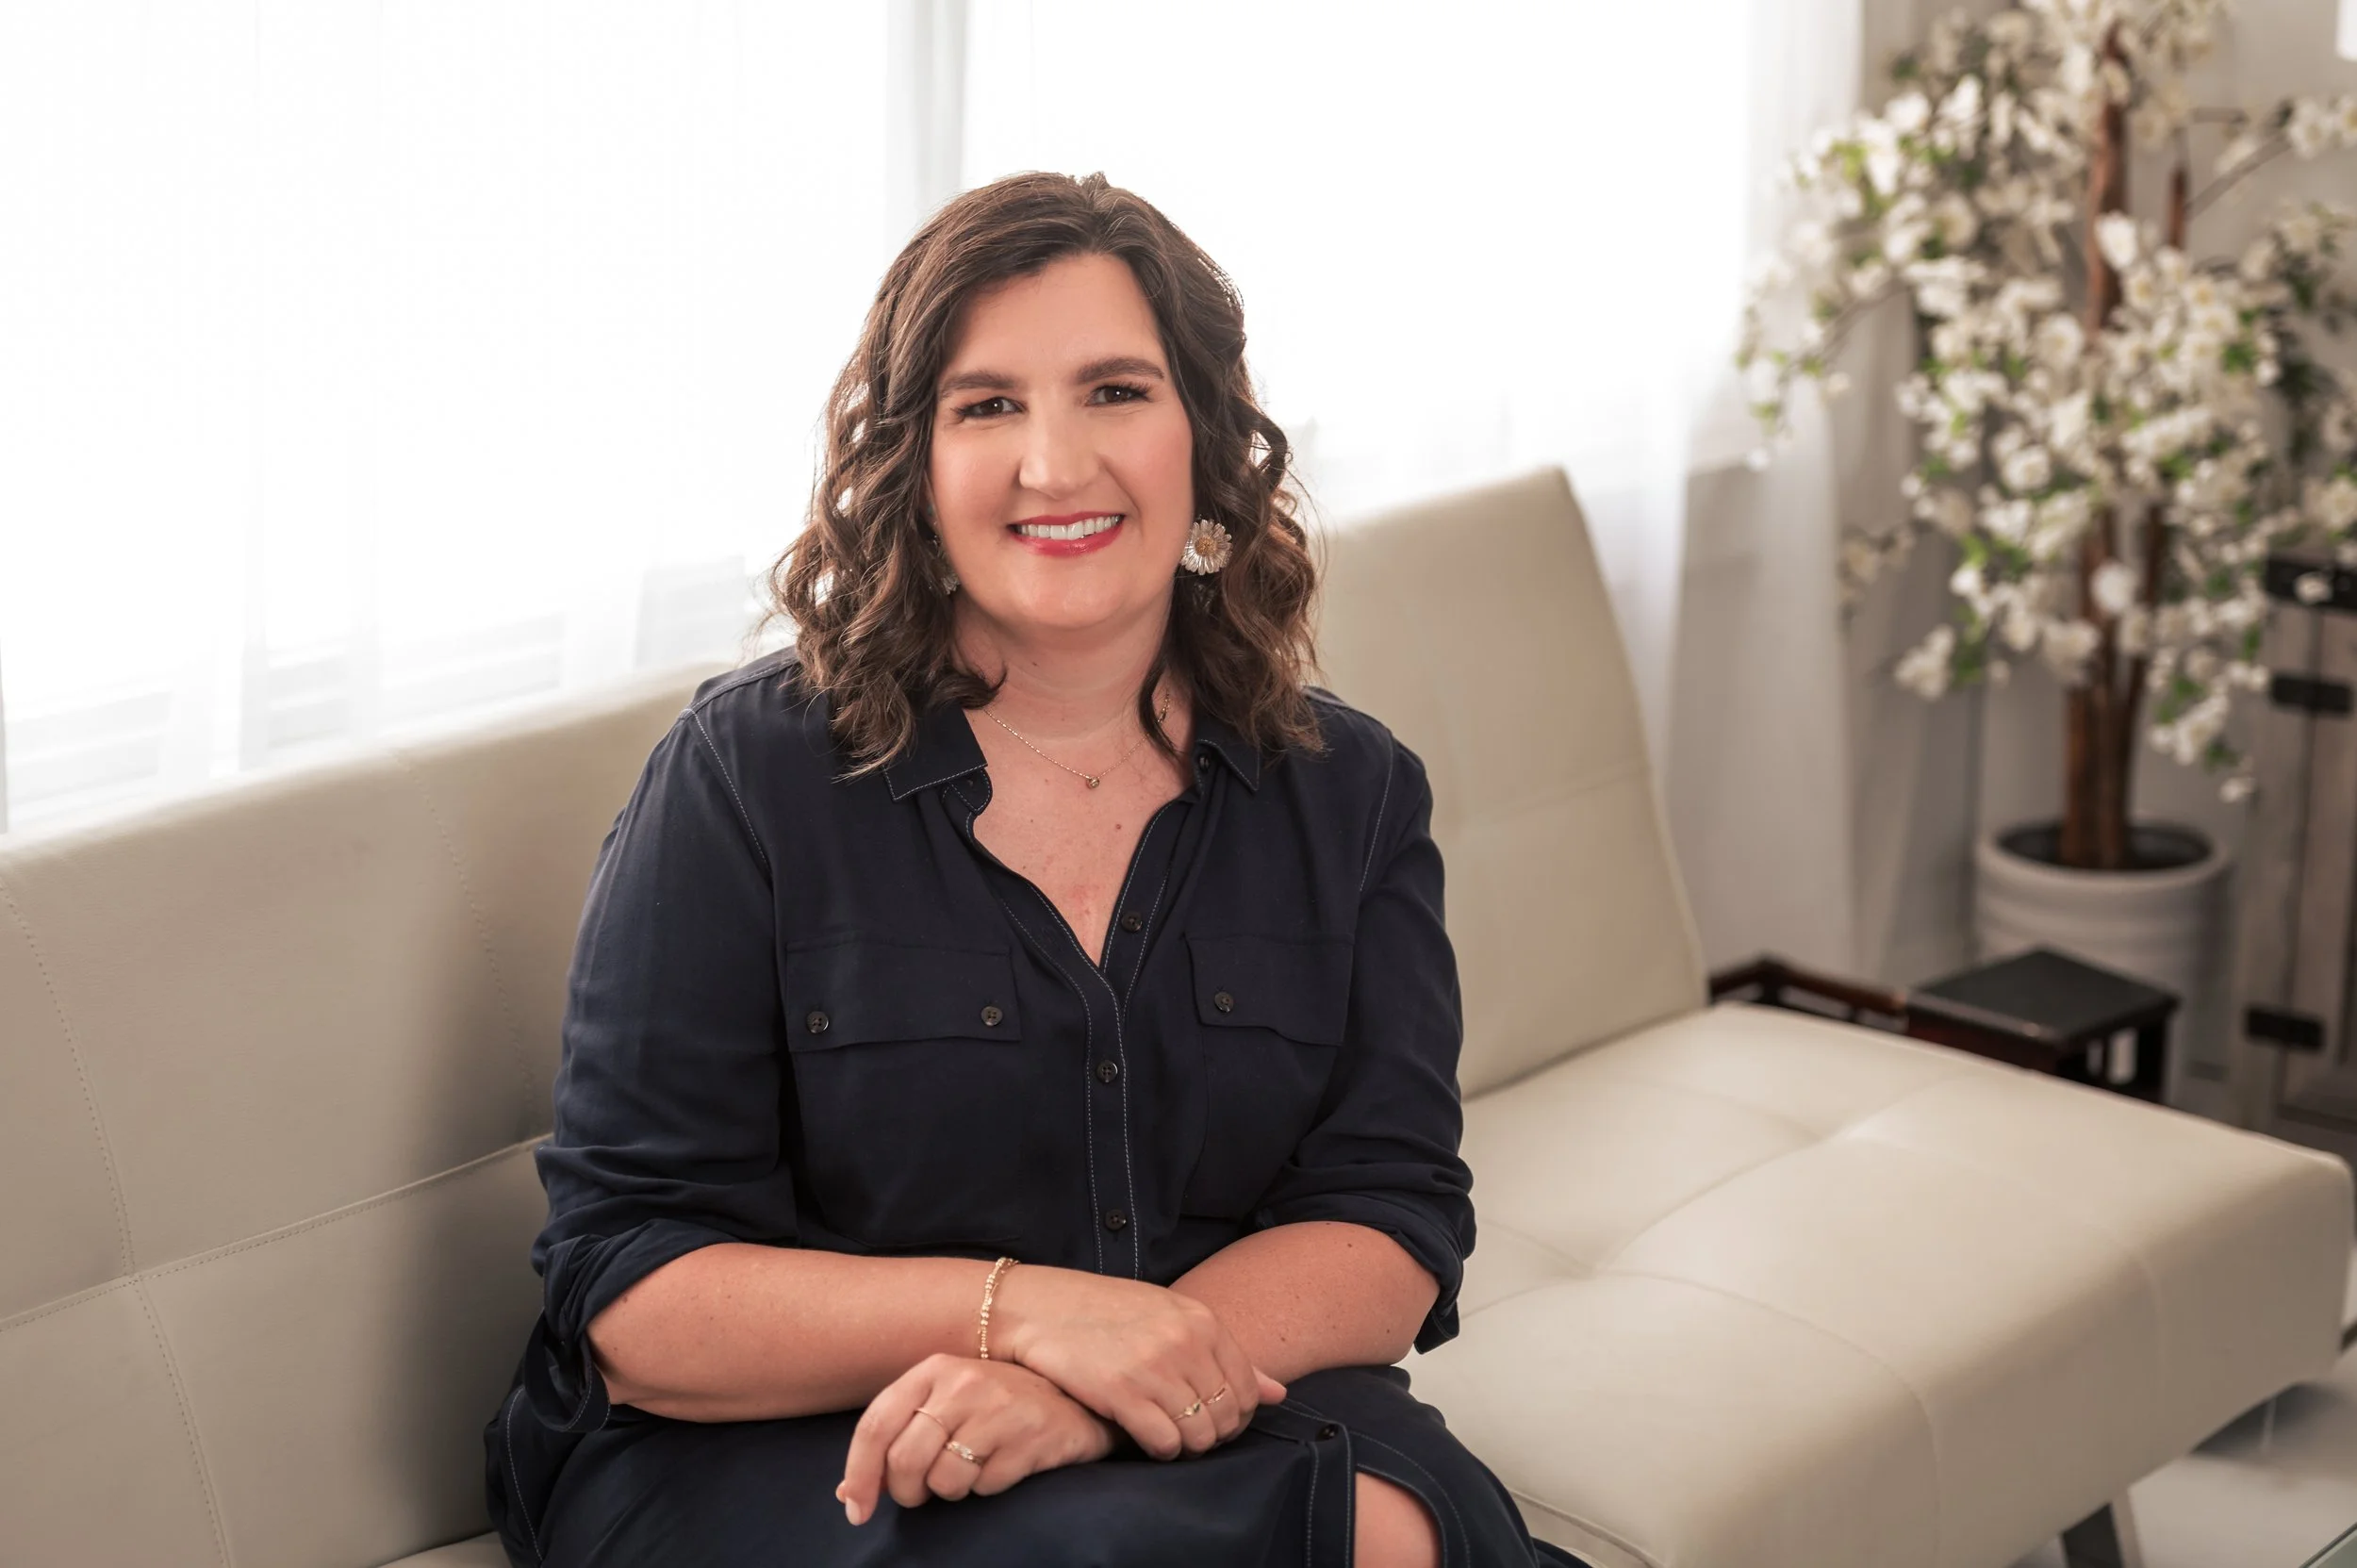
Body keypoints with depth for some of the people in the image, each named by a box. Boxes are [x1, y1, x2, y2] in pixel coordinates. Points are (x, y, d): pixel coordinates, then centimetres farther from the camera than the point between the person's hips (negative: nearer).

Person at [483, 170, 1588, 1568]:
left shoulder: (1350, 795, 7)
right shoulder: (748, 773, -4)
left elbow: (1393, 1231, -2)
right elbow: (630, 1295, -7)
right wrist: (1022, 1309, -21)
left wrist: (1089, 1389, -21)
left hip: (1207, 1434, 3)